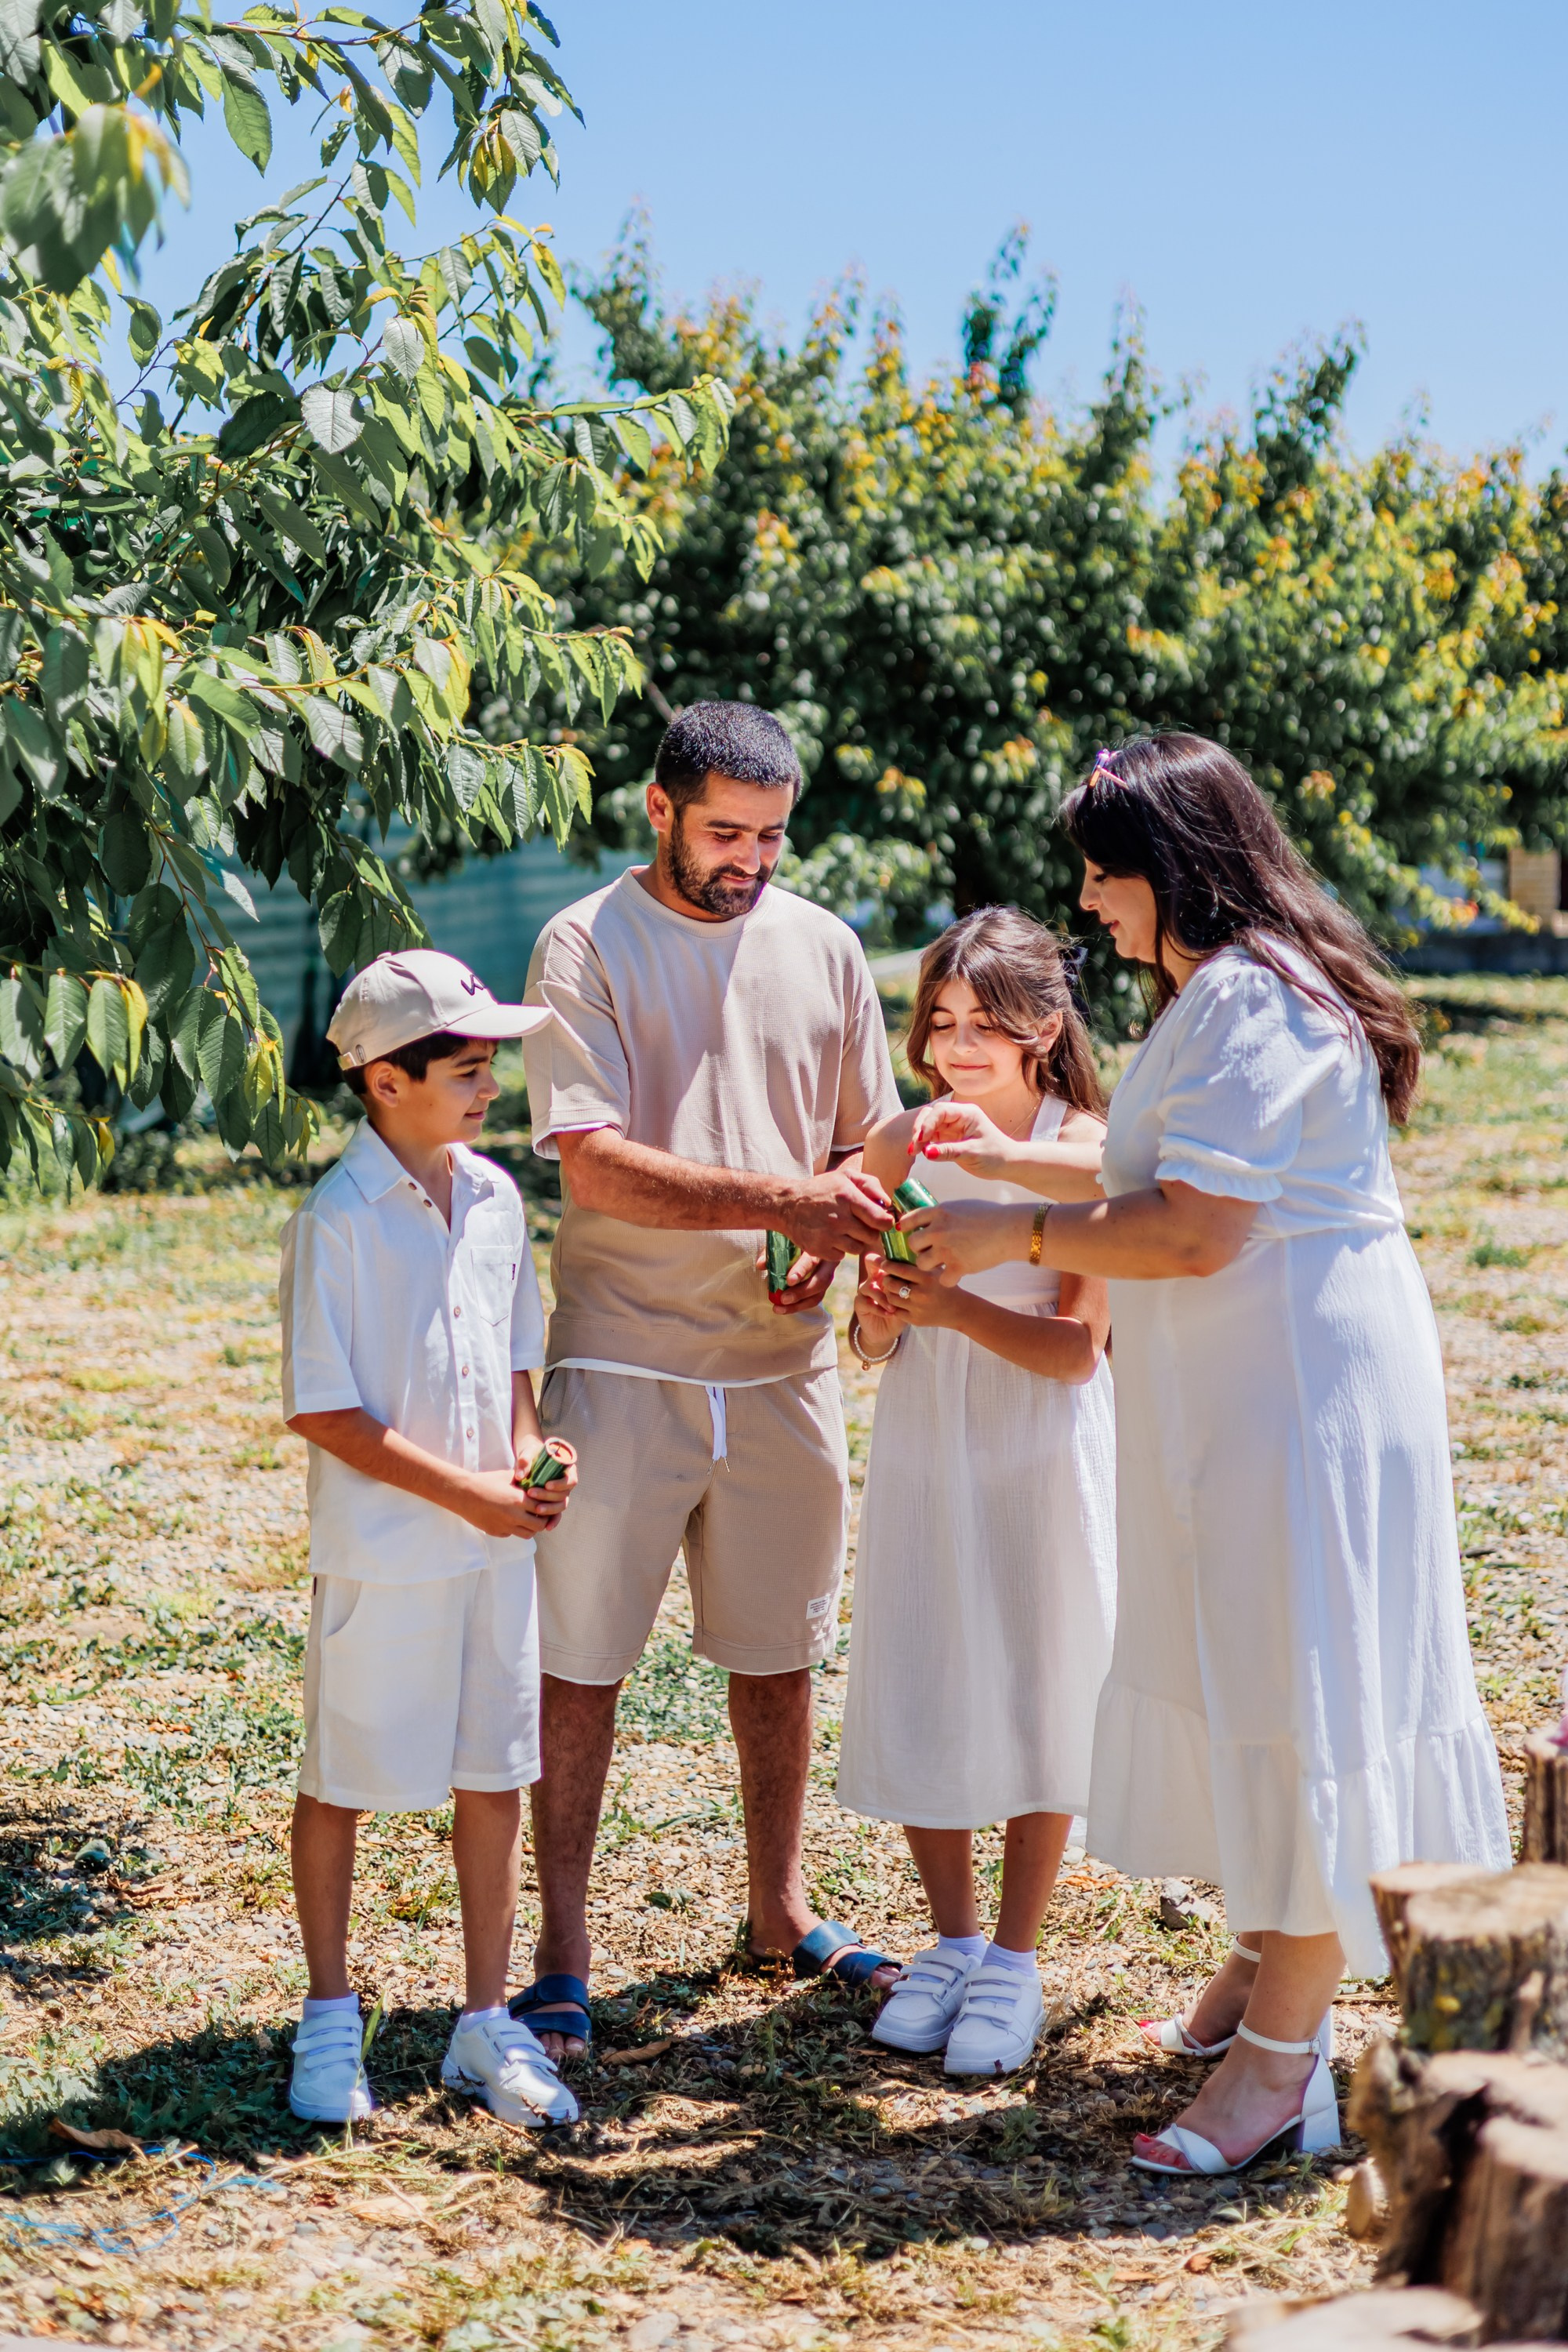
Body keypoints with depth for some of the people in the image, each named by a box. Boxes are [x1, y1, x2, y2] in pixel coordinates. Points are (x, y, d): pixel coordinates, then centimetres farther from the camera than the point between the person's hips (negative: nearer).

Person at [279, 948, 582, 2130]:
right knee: (342, 1781, 8)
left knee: (495, 1775, 10)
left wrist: (531, 1452, -3)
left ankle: (488, 2024, 21)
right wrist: (466, 1493, -17)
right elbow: (324, 1412, -15)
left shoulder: (494, 1196, 5)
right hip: (381, 1552, -6)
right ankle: (329, 2021, 23)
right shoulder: (338, 1220, -15)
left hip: (496, 1546, 6)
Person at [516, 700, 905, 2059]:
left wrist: (832, 1246, -7)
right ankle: (562, 1955, 8)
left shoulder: (822, 948, 8)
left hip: (783, 1361, 4)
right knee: (580, 1660, -1)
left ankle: (781, 1912, 29)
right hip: (622, 1358, -4)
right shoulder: (587, 947, -6)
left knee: (780, 1651, 14)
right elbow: (596, 1162, -16)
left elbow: (868, 1138, 15)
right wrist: (785, 1200, -25)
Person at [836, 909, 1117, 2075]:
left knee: (1037, 1695, 2)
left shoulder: (1084, 1149, -9)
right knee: (918, 1695, 7)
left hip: (1043, 1454, -3)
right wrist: (880, 1314, -18)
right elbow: (875, 1343, 4)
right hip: (923, 1449, 3)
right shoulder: (900, 1145, 1)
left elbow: (1077, 1349, -14)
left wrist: (956, 1308, -27)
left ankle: (1015, 1959, 16)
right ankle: (951, 1941, 25)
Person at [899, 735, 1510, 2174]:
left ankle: (1281, 2057, 0)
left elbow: (1193, 1232, -25)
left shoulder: (1252, 1001, -19)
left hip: (1306, 1395, -11)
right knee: (1243, 1680, 18)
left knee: (1297, 1695, -6)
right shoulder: (1220, 990, 15)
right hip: (1239, 1396, 11)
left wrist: (1010, 1232, -15)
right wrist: (1006, 1157, 21)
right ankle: (1268, 1967, 32)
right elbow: (1169, 1184, 25)